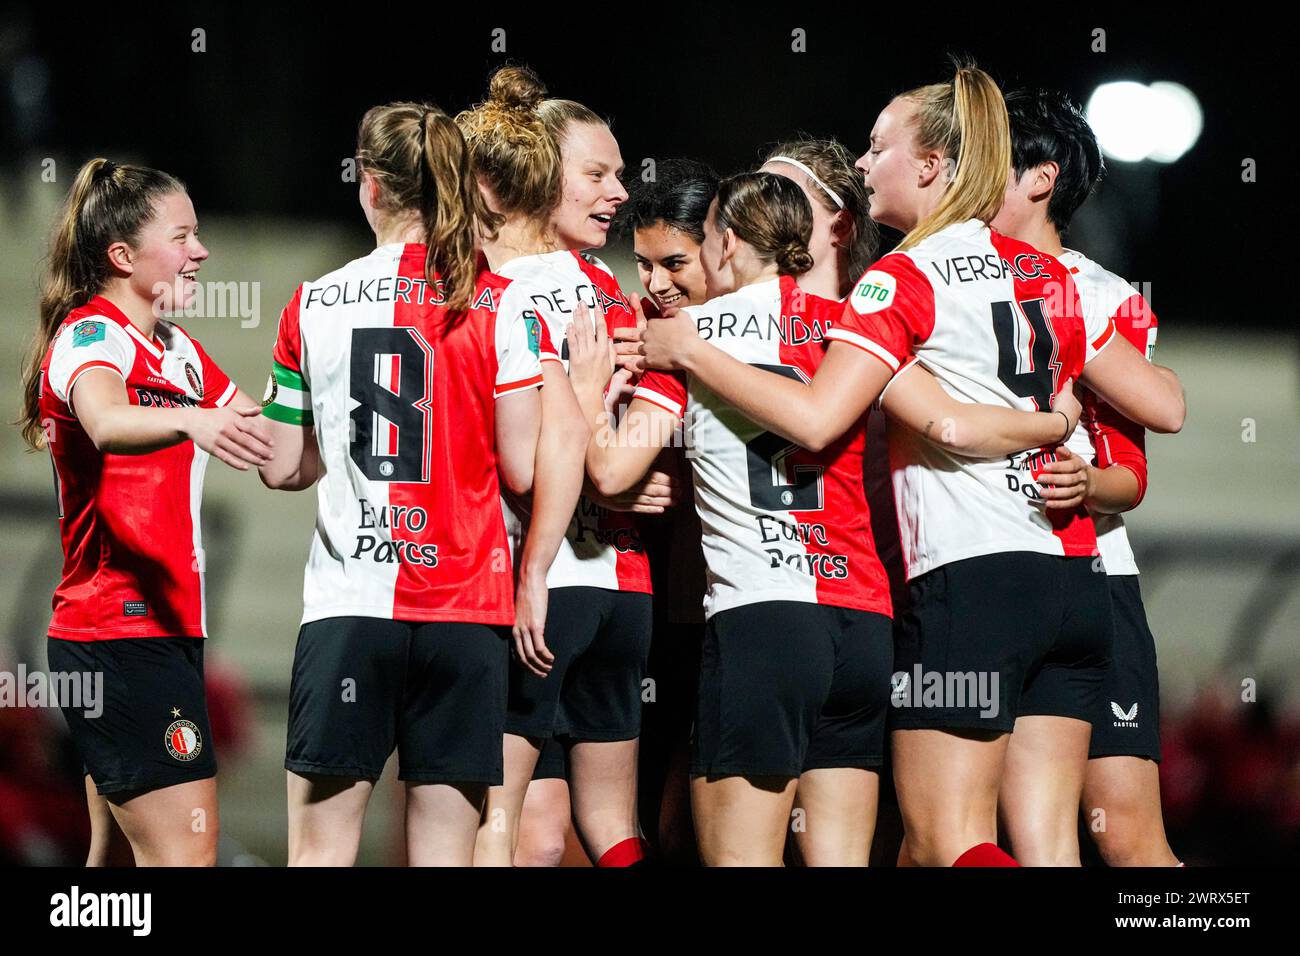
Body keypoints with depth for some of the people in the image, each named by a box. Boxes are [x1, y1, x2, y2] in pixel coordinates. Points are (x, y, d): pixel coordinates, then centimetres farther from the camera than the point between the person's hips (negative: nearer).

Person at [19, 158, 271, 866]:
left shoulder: (178, 351, 17)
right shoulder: (91, 335, -11)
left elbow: (276, 454, 25)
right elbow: (106, 423, -35)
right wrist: (191, 421, -53)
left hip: (168, 627, 10)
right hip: (120, 632, -10)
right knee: (187, 855, -15)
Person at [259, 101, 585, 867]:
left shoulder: (314, 304, 3)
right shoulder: (502, 306, -1)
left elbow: (282, 468, 9)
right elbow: (523, 468, -7)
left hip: (346, 605, 0)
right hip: (467, 604, 0)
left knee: (321, 845, 4)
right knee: (445, 846, 3)